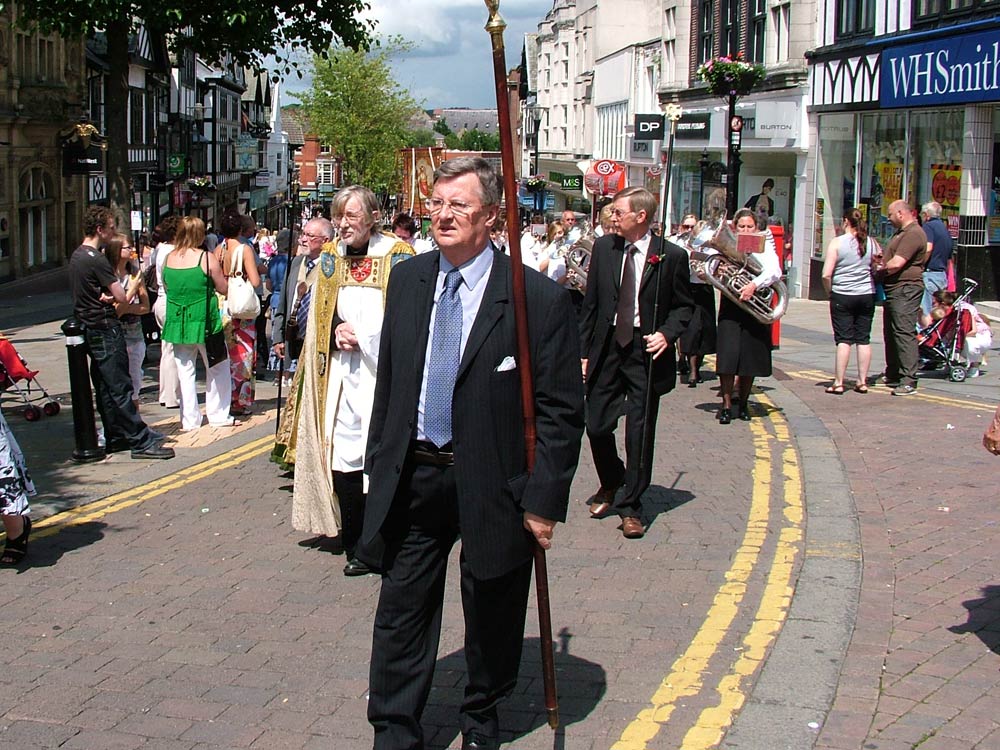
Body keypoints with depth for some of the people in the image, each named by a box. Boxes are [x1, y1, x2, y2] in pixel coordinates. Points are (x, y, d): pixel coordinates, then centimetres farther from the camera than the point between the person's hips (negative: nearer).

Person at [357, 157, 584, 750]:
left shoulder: (539, 299, -14)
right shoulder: (407, 280, 3)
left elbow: (561, 411, -11)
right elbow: (389, 381, 12)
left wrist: (544, 501, -14)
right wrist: (380, 464, 11)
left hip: (493, 484, -3)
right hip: (412, 479, 3)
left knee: (492, 618, 15)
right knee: (401, 613, 7)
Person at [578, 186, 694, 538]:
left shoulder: (671, 256, -5)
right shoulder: (604, 248, 4)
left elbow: (684, 305, 4)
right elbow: (590, 303, 8)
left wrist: (667, 334, -14)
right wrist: (584, 351, 6)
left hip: (646, 352, -3)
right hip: (607, 347, 3)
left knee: (640, 432, 2)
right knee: (597, 425, 5)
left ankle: (631, 507, 15)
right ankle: (610, 484, 33)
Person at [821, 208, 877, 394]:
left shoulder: (837, 242, -8)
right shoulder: (871, 243, 3)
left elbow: (826, 274, -12)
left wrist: (830, 292, 3)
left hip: (842, 296, -3)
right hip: (867, 295, 3)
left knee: (844, 339, -1)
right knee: (864, 339, 8)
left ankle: (838, 383, -1)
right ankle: (862, 382, 12)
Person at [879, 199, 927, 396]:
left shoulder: (913, 234, -16)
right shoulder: (901, 232, 20)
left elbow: (896, 263, -23)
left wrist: (878, 270, -7)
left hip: (906, 289, -11)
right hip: (894, 289, 11)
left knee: (904, 333, -14)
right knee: (890, 333, 16)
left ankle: (909, 381, -17)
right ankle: (892, 375, 26)